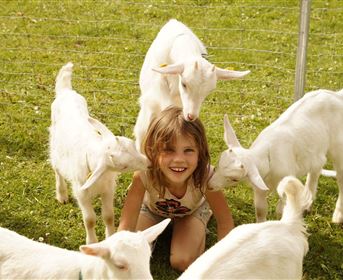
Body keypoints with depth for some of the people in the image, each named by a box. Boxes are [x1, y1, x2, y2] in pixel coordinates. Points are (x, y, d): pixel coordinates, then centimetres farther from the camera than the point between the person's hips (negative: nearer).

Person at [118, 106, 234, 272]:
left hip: (192, 209, -1)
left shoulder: (205, 176, -40)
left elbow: (225, 222, -26)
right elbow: (126, 227, -38)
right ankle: (159, 227, 17)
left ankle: (199, 229, 13)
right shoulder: (144, 175, -41)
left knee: (182, 262, -18)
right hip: (152, 207, 1)